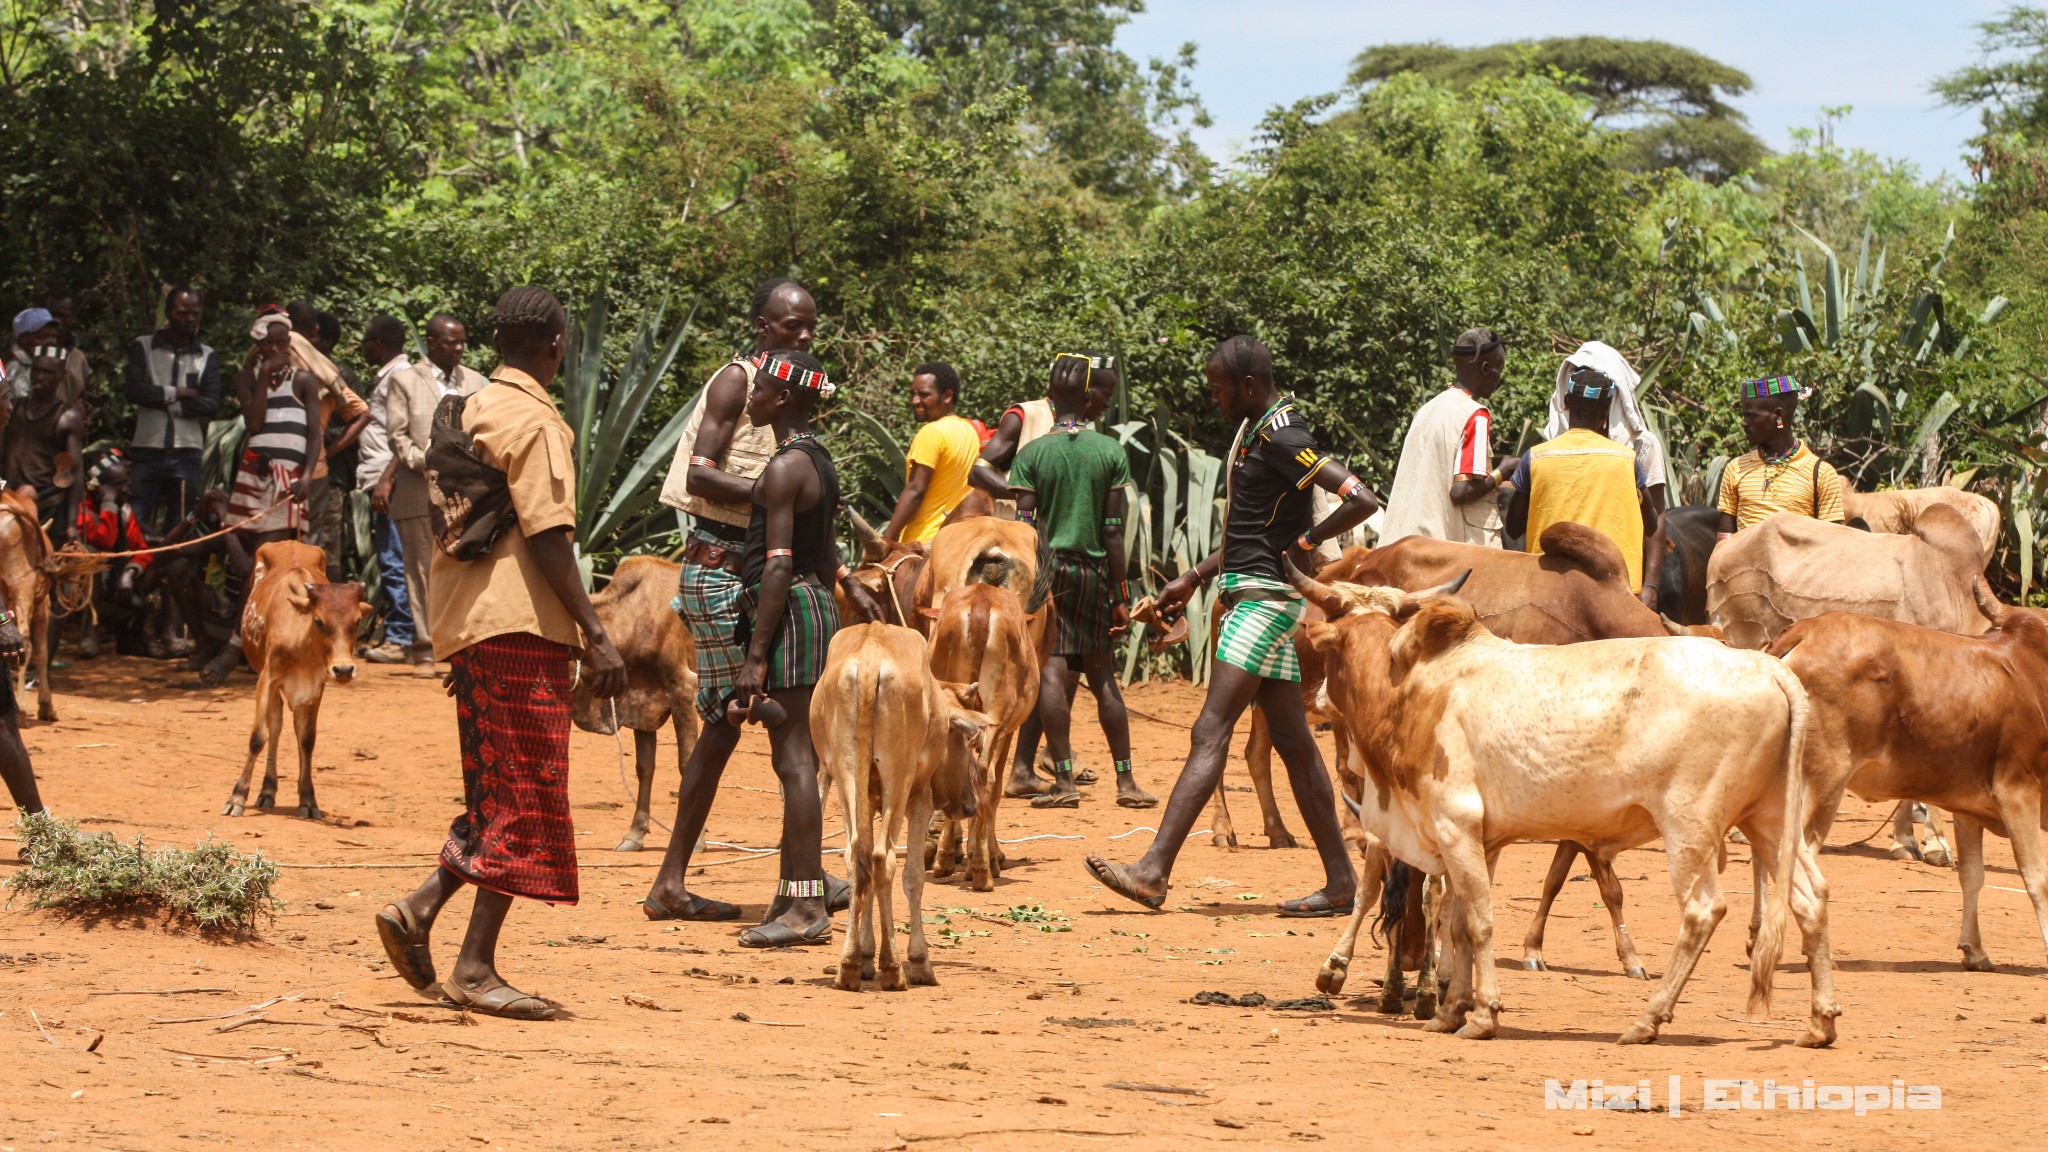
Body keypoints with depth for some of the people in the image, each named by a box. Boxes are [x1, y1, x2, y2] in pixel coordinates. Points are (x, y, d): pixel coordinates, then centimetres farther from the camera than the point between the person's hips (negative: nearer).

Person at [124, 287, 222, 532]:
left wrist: (166, 401, -8)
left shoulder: (208, 357, 10)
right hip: (147, 450, -1)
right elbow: (131, 389, -8)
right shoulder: (143, 347, 7)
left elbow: (211, 405, -3)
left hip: (186, 453, 1)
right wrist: (177, 393, -6)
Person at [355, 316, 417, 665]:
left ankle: (400, 639, -10)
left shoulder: (401, 375, -9)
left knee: (392, 562, -10)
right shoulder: (385, 376, 22)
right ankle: (395, 636, 13)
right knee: (387, 562, 10)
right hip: (377, 482, 10)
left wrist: (386, 480, -23)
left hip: (388, 484, -10)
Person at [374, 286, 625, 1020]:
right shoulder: (534, 422, -10)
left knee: (497, 795, 16)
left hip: (469, 625, 9)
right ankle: (476, 968, -6)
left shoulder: (474, 411, 15)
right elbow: (547, 539, -17)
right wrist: (596, 636, -18)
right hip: (522, 628, -9)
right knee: (524, 801, -5)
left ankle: (418, 910, 3)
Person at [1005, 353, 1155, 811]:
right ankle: (1126, 781, 10)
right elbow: (1114, 531, 0)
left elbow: (1023, 526, -6)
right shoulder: (1111, 452, 1)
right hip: (1094, 569, 2)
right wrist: (1120, 595, 4)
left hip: (1048, 567, -2)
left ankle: (1064, 780, -12)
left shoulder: (1033, 454, -2)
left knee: (1051, 672, -5)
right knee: (1103, 676, 10)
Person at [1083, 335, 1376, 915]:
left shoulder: (1282, 438, -15)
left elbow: (1361, 500, -24)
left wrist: (1305, 544, -15)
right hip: (1250, 591, 10)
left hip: (1266, 598, -10)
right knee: (1292, 741, 9)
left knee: (1210, 733, -13)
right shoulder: (1254, 432, 16)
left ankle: (1153, 872, -17)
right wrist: (1195, 577, 22)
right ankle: (1340, 880, 11)